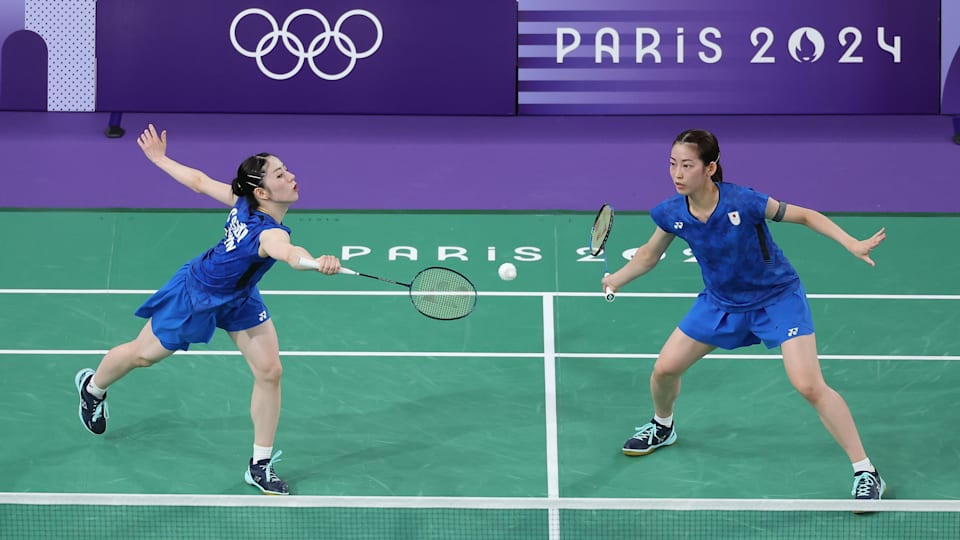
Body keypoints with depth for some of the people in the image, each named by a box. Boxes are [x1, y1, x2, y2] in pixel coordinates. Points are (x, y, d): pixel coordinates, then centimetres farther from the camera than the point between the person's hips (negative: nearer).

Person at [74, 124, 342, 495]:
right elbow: (289, 254, -68)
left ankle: (260, 466, 12)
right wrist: (317, 263, -89)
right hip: (196, 294, -8)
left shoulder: (244, 200, -20)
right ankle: (93, 387, 52)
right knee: (142, 355, 19)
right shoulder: (268, 232, -43)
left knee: (269, 371, -1)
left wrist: (160, 159, 7)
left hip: (239, 299, 8)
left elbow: (199, 181, -8)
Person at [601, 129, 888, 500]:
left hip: (777, 298, -5)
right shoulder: (672, 214, -15)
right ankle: (662, 427, 41)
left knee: (809, 386, -18)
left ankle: (865, 472, -7)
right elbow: (650, 253, 7)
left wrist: (853, 244, -27)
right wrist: (617, 279, -5)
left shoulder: (743, 202, -29)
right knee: (664, 368, 6)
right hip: (720, 302, 5)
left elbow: (805, 216, -17)